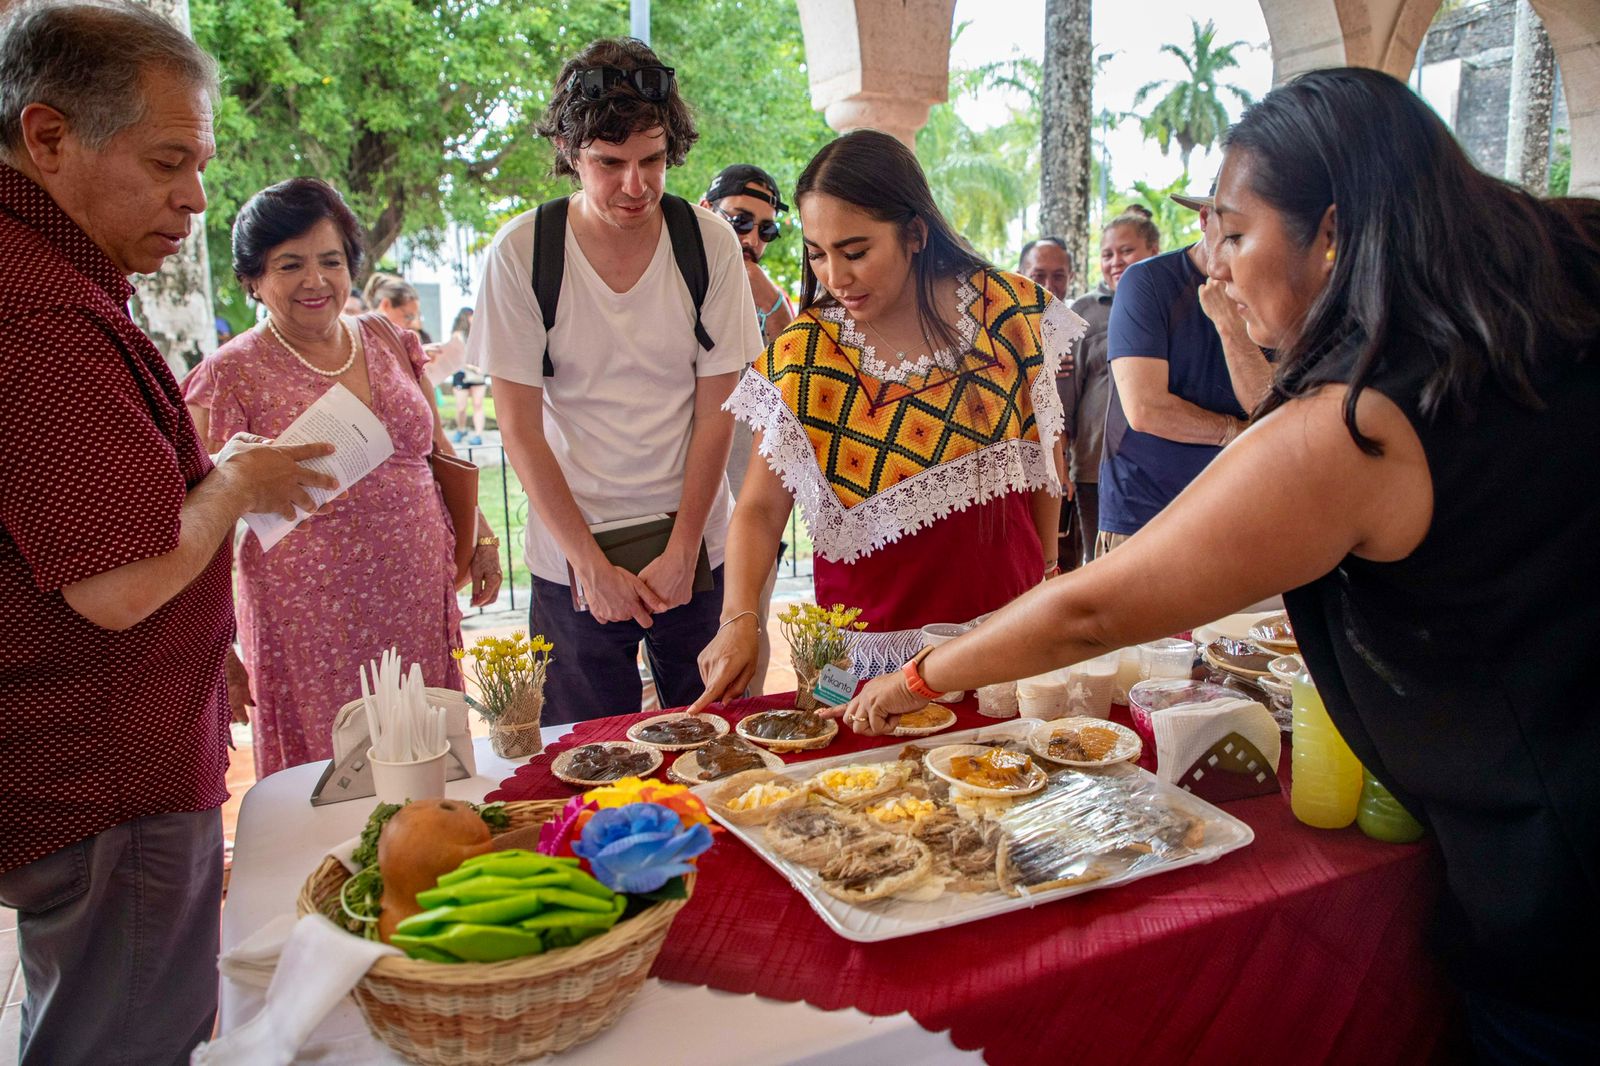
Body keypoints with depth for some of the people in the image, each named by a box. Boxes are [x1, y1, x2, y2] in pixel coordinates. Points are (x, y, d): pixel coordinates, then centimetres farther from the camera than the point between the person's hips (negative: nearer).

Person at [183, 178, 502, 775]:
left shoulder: (390, 342, 9)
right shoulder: (232, 374, -5)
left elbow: (439, 452, 18)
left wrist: (479, 536, 12)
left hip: (418, 604, 4)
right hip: (312, 623, -4)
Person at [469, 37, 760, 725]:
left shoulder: (709, 243, -6)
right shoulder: (521, 252, -9)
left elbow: (716, 410, -3)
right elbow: (519, 427, -8)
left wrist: (682, 549, -8)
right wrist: (592, 564, -11)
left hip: (695, 544, 1)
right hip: (571, 551, -1)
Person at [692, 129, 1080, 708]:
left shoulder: (1010, 312, -6)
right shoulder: (801, 355, -9)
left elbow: (1044, 451, 7)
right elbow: (760, 509, -9)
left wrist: (1046, 570, 10)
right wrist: (739, 619, -23)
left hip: (1005, 618, 2)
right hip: (871, 639, -1)